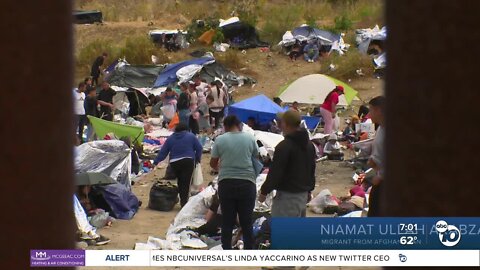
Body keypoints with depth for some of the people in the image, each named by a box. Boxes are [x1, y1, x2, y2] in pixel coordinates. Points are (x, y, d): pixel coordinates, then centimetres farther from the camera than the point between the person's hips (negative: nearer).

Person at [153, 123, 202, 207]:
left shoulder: (170, 139, 12)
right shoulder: (191, 136, 6)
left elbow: (163, 152, 11)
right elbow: (199, 148, 5)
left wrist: (156, 162, 16)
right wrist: (197, 159, 17)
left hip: (174, 163, 3)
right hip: (188, 161, -3)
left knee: (180, 182, 17)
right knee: (186, 182, -5)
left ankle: (182, 200, 23)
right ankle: (184, 201, -12)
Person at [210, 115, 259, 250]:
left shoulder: (220, 139, -3)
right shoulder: (249, 138, -1)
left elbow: (213, 163, 4)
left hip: (226, 183, 0)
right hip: (247, 183, 0)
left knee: (227, 221, 8)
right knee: (247, 222, 7)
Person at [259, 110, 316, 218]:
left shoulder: (284, 146, -18)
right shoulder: (309, 145, 12)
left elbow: (275, 172, -18)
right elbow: (312, 170, 22)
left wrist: (264, 191, -7)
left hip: (287, 195, -9)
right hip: (303, 194, 9)